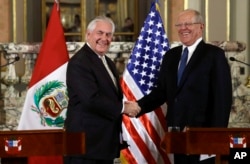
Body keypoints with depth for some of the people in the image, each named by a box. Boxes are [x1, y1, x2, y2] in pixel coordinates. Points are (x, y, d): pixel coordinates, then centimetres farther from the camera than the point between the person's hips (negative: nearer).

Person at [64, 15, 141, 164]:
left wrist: (128, 107, 2)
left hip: (105, 141, 10)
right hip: (86, 141, -10)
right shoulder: (79, 62, -14)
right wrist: (123, 108, -13)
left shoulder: (108, 62, 18)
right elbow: (91, 100, -23)